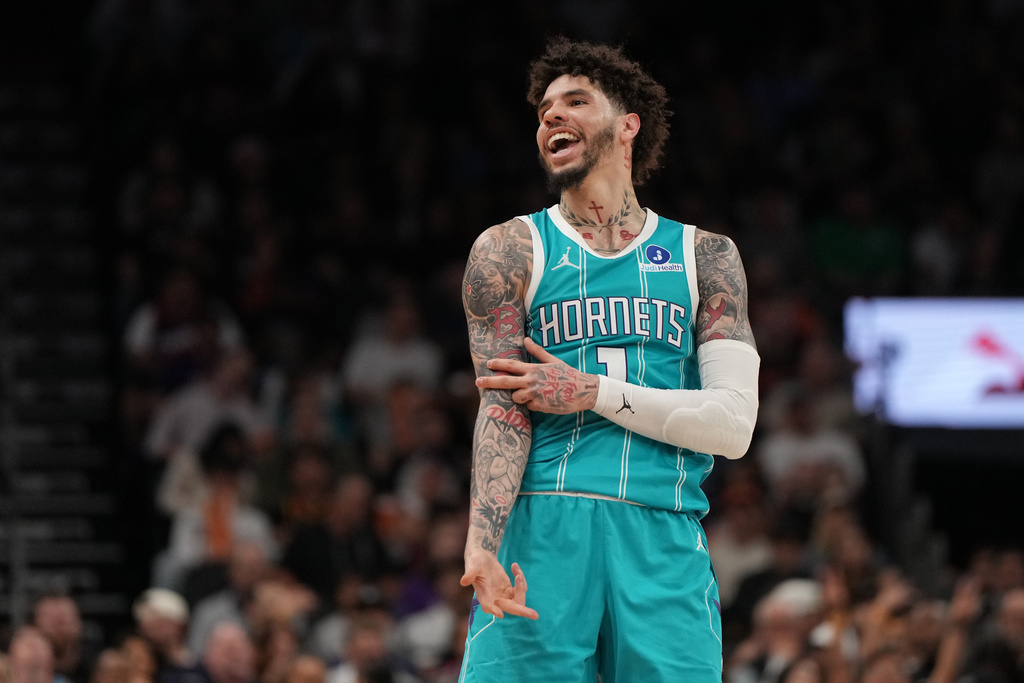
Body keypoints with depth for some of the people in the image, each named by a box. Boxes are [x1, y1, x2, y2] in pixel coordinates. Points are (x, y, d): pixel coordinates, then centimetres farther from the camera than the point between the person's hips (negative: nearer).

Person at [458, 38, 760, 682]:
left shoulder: (704, 256, 14)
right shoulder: (510, 251, 11)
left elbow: (734, 423, 4)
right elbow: (503, 407, -1)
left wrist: (592, 393, -5)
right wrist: (482, 546, -17)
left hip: (667, 541, 1)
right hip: (542, 530, -1)